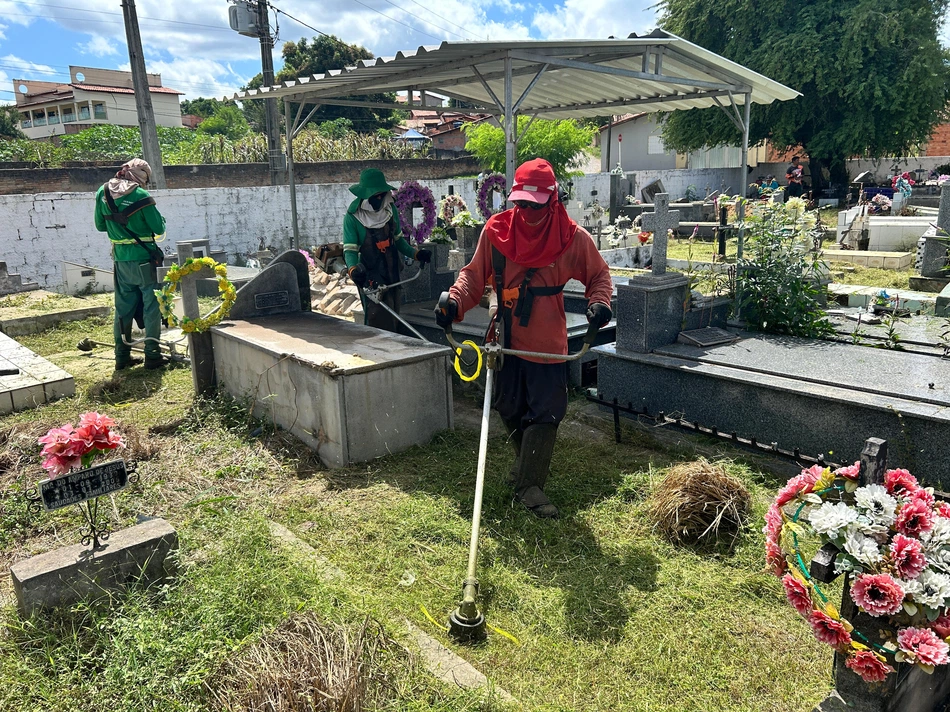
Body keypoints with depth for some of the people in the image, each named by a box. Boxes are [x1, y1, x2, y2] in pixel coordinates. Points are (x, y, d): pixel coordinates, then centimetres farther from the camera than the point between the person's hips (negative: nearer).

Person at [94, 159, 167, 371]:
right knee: (151, 306, 3)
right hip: (144, 259, -5)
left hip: (121, 260, 6)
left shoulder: (103, 193, 3)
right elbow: (159, 229, -11)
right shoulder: (141, 196, -14)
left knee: (123, 308, 13)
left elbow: (100, 226, 12)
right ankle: (152, 356, 4)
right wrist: (160, 220, 9)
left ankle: (122, 357, 19)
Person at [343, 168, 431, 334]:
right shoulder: (353, 216, -11)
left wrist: (416, 254, 3)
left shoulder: (391, 208, 4)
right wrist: (352, 269, -32)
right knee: (377, 321, -10)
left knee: (394, 319, 11)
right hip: (370, 277, -5)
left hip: (392, 273, 6)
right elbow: (350, 249, -13)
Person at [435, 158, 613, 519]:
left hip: (548, 343, -2)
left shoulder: (574, 238, -8)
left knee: (545, 413, -2)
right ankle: (527, 461, 41)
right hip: (505, 338, 3)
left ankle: (530, 485, 10)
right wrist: (455, 302, -13)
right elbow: (474, 275, 4)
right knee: (510, 408, 15)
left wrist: (599, 302, -15)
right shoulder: (495, 231, -5)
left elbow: (599, 275, 5)